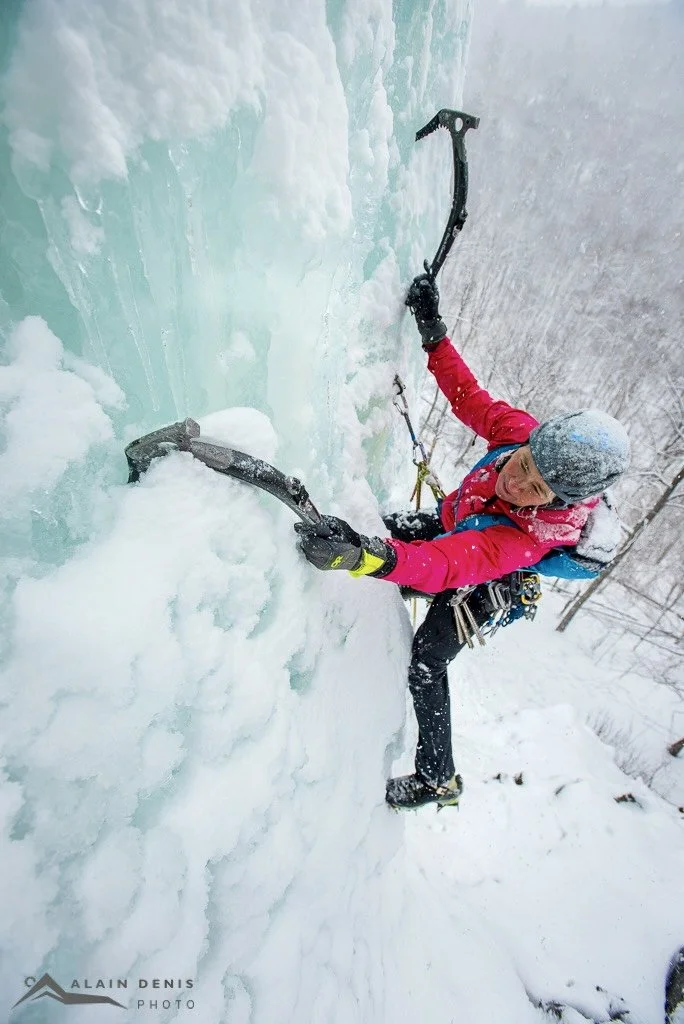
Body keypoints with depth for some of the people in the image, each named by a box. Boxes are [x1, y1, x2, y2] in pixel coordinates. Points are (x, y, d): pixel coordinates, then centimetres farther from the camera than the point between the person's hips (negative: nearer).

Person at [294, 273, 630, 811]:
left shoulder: (533, 534, -44)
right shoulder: (524, 432, -30)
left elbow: (452, 564, -57)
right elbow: (472, 398, -17)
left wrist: (369, 557, -74)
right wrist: (434, 334, -22)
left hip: (475, 586, -6)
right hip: (452, 521, 7)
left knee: (424, 667, -1)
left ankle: (438, 781, 22)